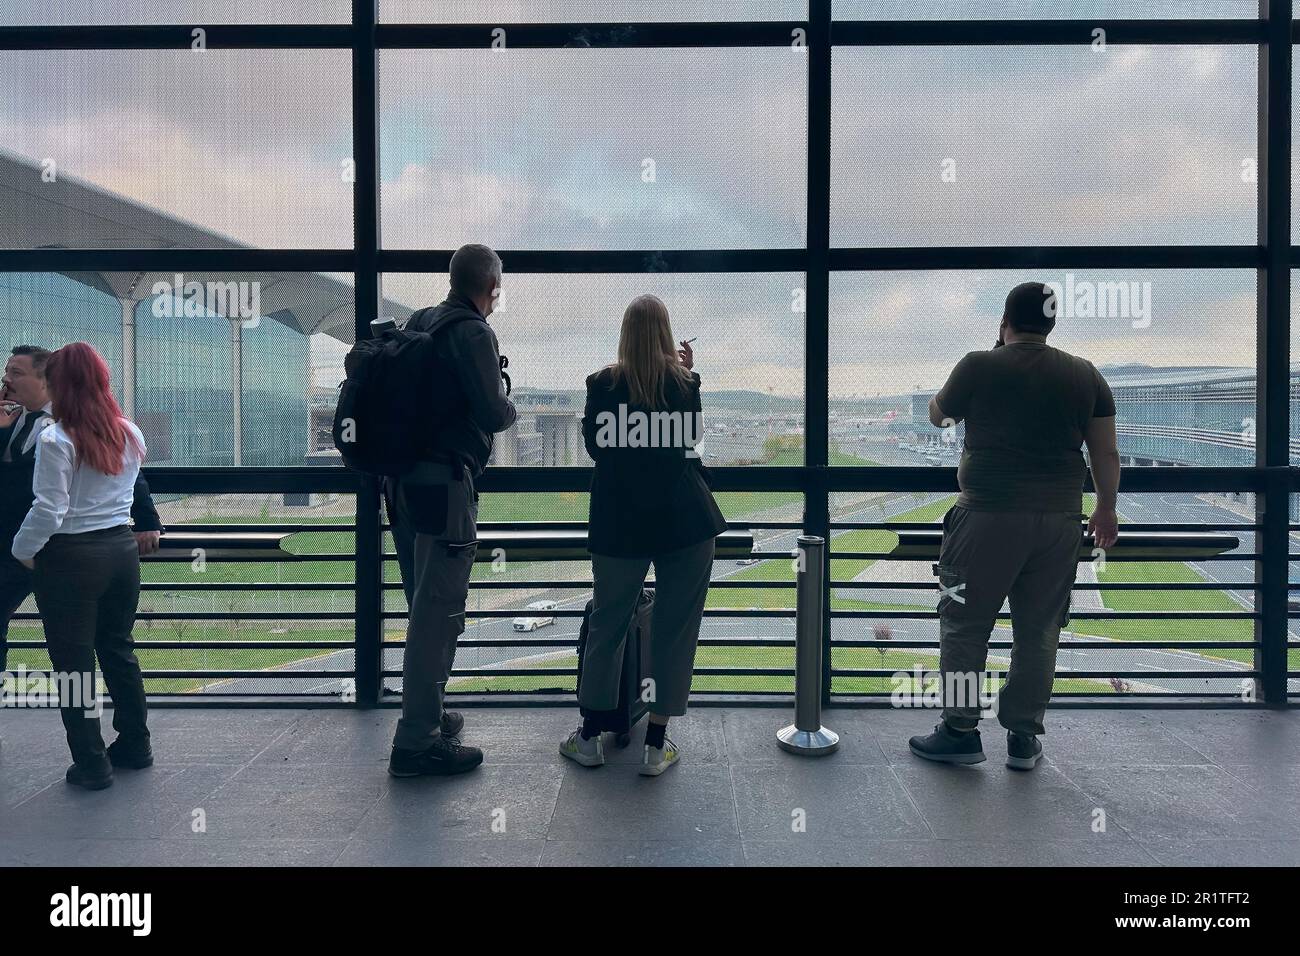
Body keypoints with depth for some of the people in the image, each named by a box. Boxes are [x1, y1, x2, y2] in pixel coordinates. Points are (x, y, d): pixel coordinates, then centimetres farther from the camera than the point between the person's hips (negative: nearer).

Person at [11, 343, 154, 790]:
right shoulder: (130, 434, 4)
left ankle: (92, 764, 14)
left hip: (71, 559, -6)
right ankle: (135, 744, 28)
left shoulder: (56, 439, -16)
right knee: (119, 649, 18)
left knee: (73, 662, 6)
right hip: (122, 550, 6)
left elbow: (48, 512, -16)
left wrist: (23, 551, -2)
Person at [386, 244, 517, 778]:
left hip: (404, 481, 9)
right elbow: (492, 413, -18)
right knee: (439, 612, -4)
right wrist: (510, 408, 2)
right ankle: (418, 742, 0)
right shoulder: (472, 333, -11)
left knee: (425, 607, 19)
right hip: (445, 483, -9)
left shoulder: (418, 324, 14)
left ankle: (426, 714, 31)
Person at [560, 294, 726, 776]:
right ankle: (656, 746, 11)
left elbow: (594, 446, 7)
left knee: (606, 623, 13)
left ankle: (590, 737, 21)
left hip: (620, 523, 1)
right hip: (685, 522, 0)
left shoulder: (604, 384, -3)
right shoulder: (685, 383, -2)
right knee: (675, 629, 6)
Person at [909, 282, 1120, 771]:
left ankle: (961, 731, 12)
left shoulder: (980, 367, -5)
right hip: (1059, 520, 4)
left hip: (988, 517, -4)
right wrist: (1106, 508, 22)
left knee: (964, 626, 7)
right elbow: (1106, 452, 9)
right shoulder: (1085, 375, 7)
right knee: (1038, 633, 12)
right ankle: (1024, 738, 18)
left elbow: (937, 416, 12)